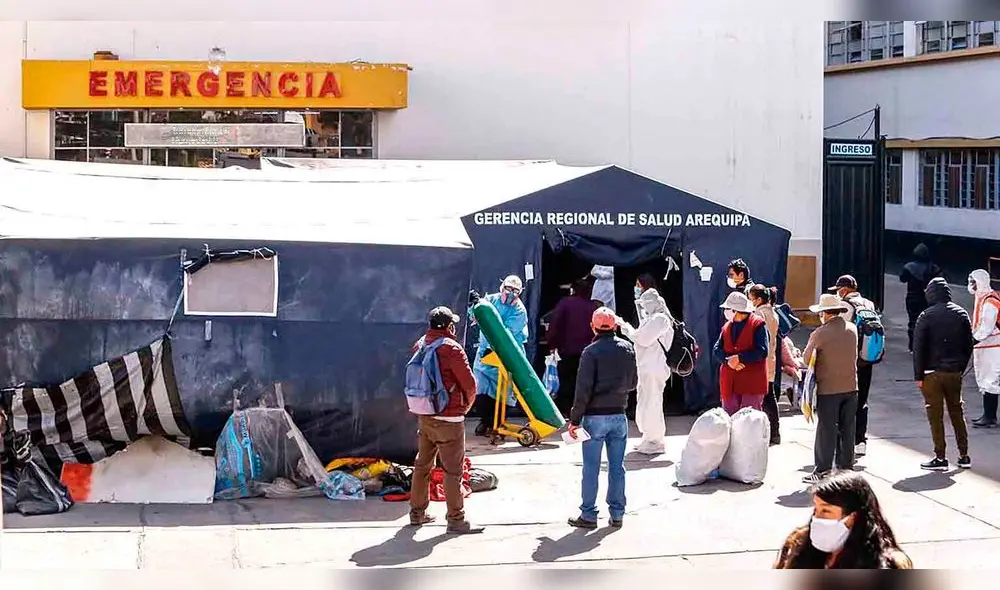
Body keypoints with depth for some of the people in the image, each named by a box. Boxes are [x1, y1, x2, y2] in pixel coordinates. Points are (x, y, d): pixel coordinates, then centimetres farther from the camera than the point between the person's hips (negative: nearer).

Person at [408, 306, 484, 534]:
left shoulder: (420, 346, 6)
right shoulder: (451, 348, -14)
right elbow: (469, 383, -12)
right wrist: (466, 406, 6)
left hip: (424, 417, 7)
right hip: (448, 418, -7)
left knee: (423, 464, 16)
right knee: (453, 469, -2)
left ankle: (417, 512, 24)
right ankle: (456, 519, 0)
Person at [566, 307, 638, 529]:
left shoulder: (591, 352, -12)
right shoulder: (628, 348, 3)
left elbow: (583, 390, -14)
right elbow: (633, 382, 12)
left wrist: (575, 419, -9)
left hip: (595, 417, -4)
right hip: (619, 415, 4)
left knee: (591, 467, 2)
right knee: (617, 467, 10)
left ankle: (588, 515, 6)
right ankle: (617, 513, 14)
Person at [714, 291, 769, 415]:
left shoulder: (758, 325, -4)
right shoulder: (727, 327, 15)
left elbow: (762, 351, -13)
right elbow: (716, 350, 8)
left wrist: (739, 358, -18)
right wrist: (728, 360, -13)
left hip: (751, 383, -6)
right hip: (729, 383, 6)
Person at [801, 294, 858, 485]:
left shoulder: (820, 333, -13)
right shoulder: (852, 329, 3)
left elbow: (806, 358, -6)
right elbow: (852, 354, 12)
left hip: (828, 388, -5)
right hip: (851, 386, 5)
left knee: (827, 431, 1)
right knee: (847, 429, 11)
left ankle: (822, 471, 4)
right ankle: (846, 467, 17)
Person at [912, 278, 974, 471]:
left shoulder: (926, 317, -10)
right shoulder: (961, 314, 4)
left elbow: (918, 348, -11)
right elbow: (968, 344, 7)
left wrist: (918, 375, -6)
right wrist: (961, 367, 14)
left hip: (933, 373, -4)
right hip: (954, 373, 5)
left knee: (935, 415, 0)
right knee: (957, 413, 14)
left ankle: (940, 458, 0)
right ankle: (964, 456, 17)